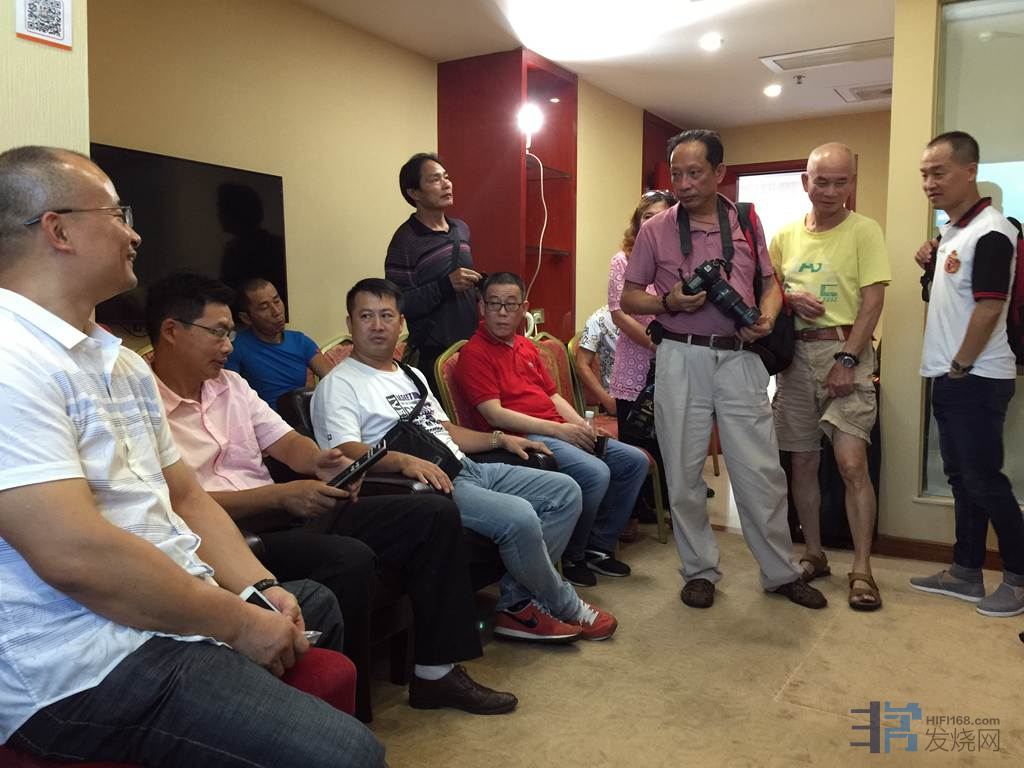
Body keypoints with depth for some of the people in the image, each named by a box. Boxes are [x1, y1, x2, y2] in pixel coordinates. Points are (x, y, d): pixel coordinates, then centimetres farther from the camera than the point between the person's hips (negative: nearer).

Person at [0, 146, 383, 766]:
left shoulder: (122, 363, 12)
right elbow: (74, 555, -27)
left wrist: (259, 588, -2)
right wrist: (239, 624, -17)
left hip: (177, 611, 10)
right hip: (93, 668, -10)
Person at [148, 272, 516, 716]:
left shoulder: (229, 383, 16)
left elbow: (287, 443, 14)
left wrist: (320, 463, -9)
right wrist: (281, 495, -22)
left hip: (285, 513, 9)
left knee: (434, 514, -2)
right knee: (349, 559, -36)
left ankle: (435, 673, 6)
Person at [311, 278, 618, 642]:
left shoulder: (411, 375, 25)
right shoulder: (339, 385, -2)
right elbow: (345, 451, -17)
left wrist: (500, 438, 17)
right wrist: (404, 459, -34)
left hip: (467, 468, 9)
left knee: (565, 491, 2)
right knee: (519, 517, -29)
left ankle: (517, 602, -1)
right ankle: (566, 607, -1)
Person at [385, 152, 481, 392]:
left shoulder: (461, 229, 12)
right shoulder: (405, 240, -11)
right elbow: (399, 305, -16)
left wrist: (478, 285, 6)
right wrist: (446, 285, -24)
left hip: (470, 346, 7)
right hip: (433, 355, -7)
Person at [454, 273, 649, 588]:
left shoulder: (527, 347, 20)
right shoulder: (474, 353, -7)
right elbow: (494, 415, -15)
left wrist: (579, 424, 4)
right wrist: (557, 429, -17)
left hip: (561, 432, 9)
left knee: (635, 461, 5)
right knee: (595, 473, -28)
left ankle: (599, 545, 15)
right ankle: (569, 557, -5)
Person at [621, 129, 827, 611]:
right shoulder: (655, 230, 1)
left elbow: (770, 282, 14)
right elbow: (629, 299, 5)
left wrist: (767, 317, -7)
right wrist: (669, 302, -14)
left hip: (740, 358, 1)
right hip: (681, 359, -1)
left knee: (761, 472, 4)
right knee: (684, 473, 6)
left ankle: (781, 572, 21)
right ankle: (700, 570, 23)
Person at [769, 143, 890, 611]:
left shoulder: (864, 231, -2)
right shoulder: (786, 236, 10)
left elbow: (872, 301, -8)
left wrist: (847, 359, -15)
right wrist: (790, 298, -7)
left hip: (845, 352, -4)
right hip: (796, 354, 4)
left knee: (851, 463, -11)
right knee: (802, 462, 9)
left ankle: (862, 570, 1)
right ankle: (813, 556, 24)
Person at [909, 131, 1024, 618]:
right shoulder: (951, 231, 13)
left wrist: (959, 367, -15)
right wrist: (931, 264, 6)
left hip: (975, 379, -9)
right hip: (949, 377, 9)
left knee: (985, 480, -1)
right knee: (962, 477, 14)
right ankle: (966, 573, 25)